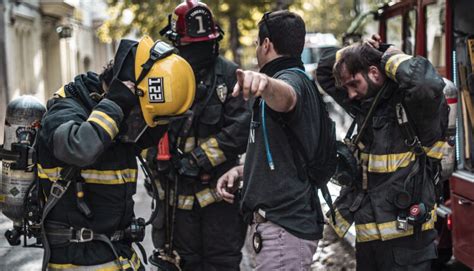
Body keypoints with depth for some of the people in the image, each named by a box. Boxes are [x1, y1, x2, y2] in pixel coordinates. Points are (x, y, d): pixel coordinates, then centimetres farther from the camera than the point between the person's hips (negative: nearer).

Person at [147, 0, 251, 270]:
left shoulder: (229, 74, -6)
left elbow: (241, 129, -14)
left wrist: (198, 159, -17)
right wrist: (158, 159, -12)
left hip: (219, 186, -3)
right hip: (180, 190, 3)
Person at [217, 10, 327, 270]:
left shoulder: (292, 79, -13)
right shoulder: (302, 82, 21)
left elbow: (285, 96, -40)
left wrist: (265, 82, -62)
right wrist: (241, 170, 13)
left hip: (283, 228, -11)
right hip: (288, 221, 11)